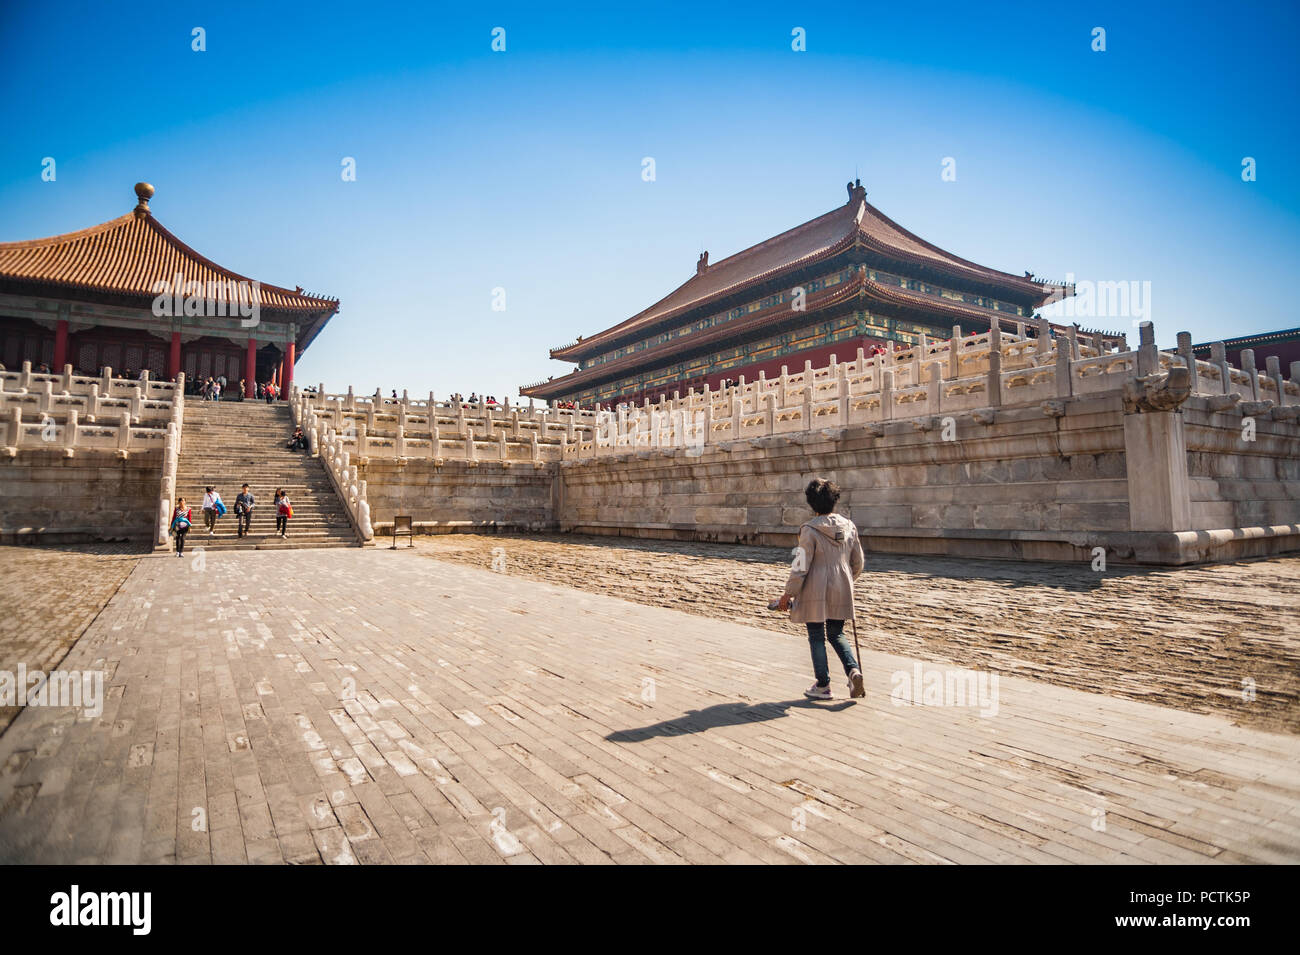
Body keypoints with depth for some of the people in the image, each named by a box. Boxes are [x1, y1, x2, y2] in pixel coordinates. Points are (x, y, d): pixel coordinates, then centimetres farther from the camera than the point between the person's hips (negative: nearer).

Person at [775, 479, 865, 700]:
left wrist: (788, 594, -6)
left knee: (817, 637, 8)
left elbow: (800, 567, -16)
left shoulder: (810, 530, -15)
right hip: (842, 591, 5)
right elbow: (857, 563, 10)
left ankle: (823, 686, 15)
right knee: (836, 634, 20)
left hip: (816, 592, -5)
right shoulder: (849, 527, 3)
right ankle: (853, 670, 0)